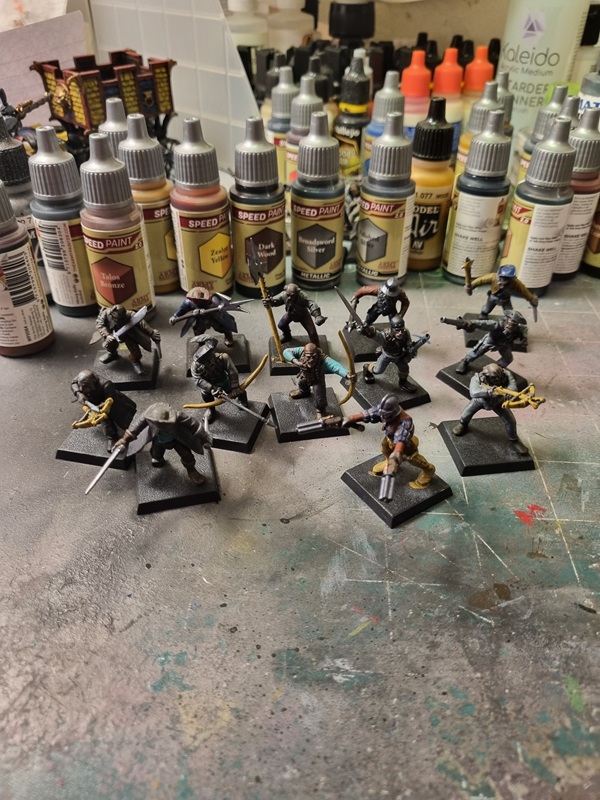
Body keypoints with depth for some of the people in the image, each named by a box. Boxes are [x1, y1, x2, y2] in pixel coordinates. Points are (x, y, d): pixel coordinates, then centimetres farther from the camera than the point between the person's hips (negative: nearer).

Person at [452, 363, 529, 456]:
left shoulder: (506, 375, -38)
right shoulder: (478, 378, -43)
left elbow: (513, 389, -50)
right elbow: (473, 392, -61)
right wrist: (490, 391, -73)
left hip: (498, 402, 1)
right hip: (480, 400, -1)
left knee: (511, 421, -2)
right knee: (465, 415, 0)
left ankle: (514, 441, 25)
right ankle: (463, 424, 39)